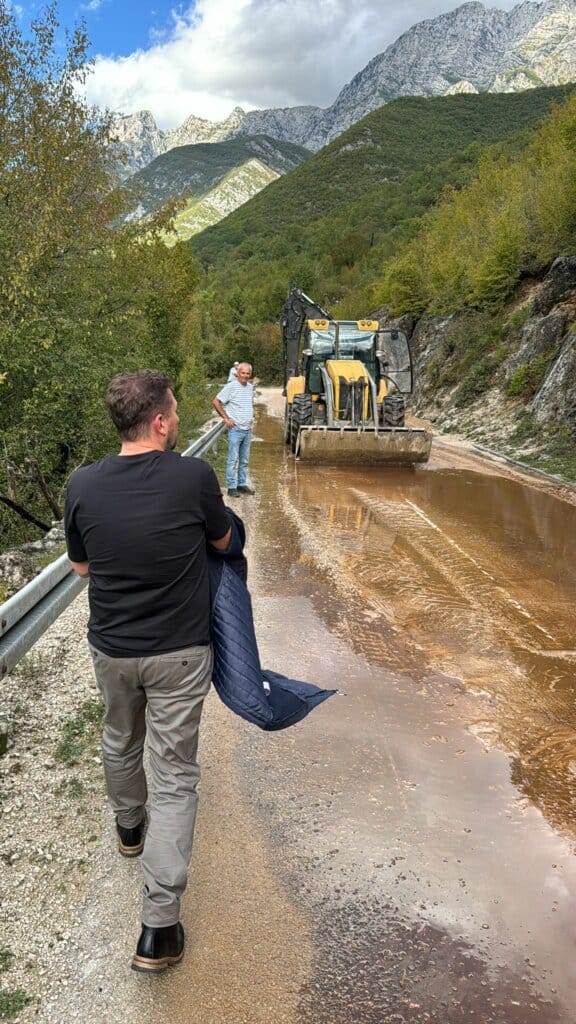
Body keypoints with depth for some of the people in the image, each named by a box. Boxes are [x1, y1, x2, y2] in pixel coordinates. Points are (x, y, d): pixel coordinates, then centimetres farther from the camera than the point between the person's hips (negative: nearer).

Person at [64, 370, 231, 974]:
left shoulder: (83, 485, -10)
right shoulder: (195, 477, -18)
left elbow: (81, 566, 3)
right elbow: (222, 542, 1)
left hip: (111, 647, 4)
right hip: (178, 652, -3)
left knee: (120, 741, 29)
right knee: (175, 776, 6)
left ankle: (129, 826, 55)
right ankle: (159, 928, 8)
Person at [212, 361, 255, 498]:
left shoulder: (250, 387, 11)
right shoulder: (231, 387, -10)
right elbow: (216, 402, -10)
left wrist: (252, 415, 14)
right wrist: (226, 418, -11)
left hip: (248, 430, 6)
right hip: (235, 429, -6)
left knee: (244, 460, 12)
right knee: (233, 459, -4)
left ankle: (242, 484, 20)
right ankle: (231, 487, 0)